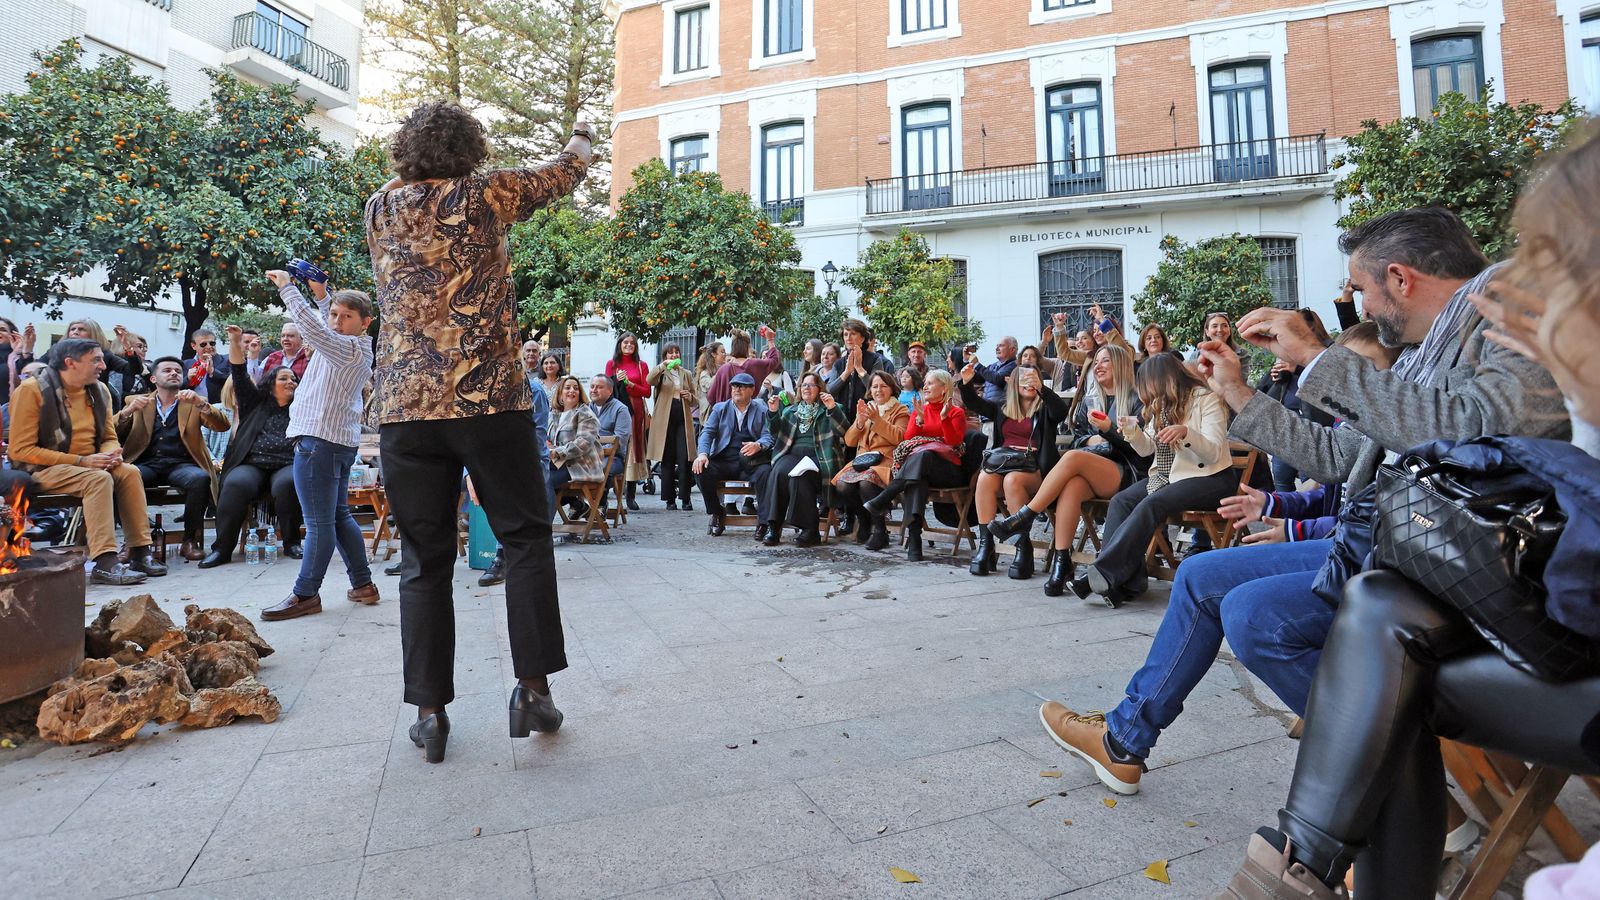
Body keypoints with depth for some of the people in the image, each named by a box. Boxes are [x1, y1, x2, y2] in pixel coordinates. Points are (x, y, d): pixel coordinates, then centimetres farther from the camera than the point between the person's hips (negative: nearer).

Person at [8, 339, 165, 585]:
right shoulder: (32, 390, -10)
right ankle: (104, 564, -39)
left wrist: (112, 453, -9)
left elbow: (109, 438, 16)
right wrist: (81, 461, -21)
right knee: (99, 479, -33)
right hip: (41, 470, -6)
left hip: (88, 465, 6)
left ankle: (139, 552, -23)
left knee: (129, 472, -23)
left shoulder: (99, 390, 8)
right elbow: (21, 450, -13)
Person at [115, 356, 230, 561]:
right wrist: (128, 411, -10)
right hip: (146, 465, 1)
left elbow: (223, 425, 3)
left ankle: (190, 541, -22)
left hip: (181, 465, -1)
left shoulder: (193, 403, 19)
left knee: (200, 478, -34)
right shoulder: (137, 402, 21)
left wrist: (201, 404, -14)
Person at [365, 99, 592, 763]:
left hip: (404, 409, 3)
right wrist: (582, 135, 41)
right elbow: (562, 174, 22)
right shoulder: (486, 194, 5)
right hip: (488, 399, -3)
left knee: (424, 560, 8)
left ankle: (430, 710, 13)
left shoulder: (381, 207, 13)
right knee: (525, 538, 8)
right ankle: (532, 686, 8)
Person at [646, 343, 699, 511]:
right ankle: (670, 499, 8)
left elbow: (696, 402, 20)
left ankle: (686, 499, -4)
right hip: (665, 420, -1)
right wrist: (664, 365, -22)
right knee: (667, 461, 1)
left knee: (684, 460, -8)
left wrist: (690, 396, -2)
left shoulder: (687, 374, 18)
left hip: (683, 420, 1)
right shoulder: (661, 373, 10)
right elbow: (649, 381, -15)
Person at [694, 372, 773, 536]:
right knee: (701, 470, -25)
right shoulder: (720, 409, 17)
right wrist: (702, 453, -15)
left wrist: (758, 445, -27)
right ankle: (717, 514, -4)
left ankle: (764, 522, -23)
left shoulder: (762, 411, 12)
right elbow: (707, 432, 6)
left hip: (750, 465, -2)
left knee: (765, 472, -33)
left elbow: (768, 436, -2)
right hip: (723, 463, 2)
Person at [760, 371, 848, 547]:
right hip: (791, 454, 3)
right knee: (778, 472, -29)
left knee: (799, 476, -33)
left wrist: (833, 409, -15)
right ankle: (774, 526, -30)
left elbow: (844, 431, -1)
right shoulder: (790, 410, 27)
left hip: (817, 457, -3)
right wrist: (773, 413, 3)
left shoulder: (829, 409, 15)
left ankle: (810, 530, -29)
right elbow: (776, 434, 19)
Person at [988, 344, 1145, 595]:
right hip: (1092, 476, 4)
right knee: (1072, 486, -34)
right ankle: (1062, 562, -38)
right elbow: (1076, 438, 21)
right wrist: (1092, 439, -2)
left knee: (1073, 458, -33)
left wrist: (1108, 430, -16)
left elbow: (1139, 447, -2)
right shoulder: (1088, 401, 22)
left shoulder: (1136, 401, 6)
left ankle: (1024, 517, -29)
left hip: (1128, 475, -4)